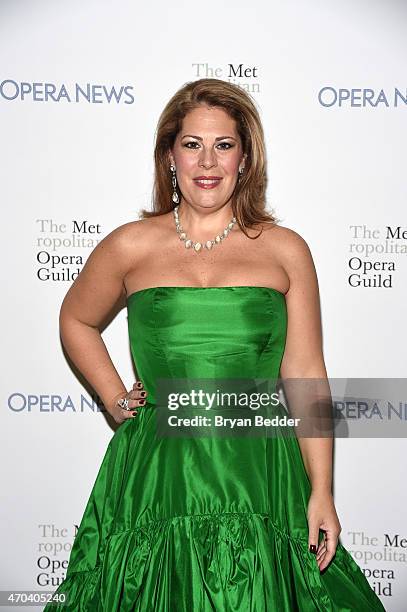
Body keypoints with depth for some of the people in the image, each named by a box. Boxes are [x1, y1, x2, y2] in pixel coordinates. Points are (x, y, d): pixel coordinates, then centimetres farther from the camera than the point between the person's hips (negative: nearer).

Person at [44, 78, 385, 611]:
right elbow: (76, 321, 21)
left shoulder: (286, 251, 3)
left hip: (257, 476, 0)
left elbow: (305, 374, 2)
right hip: (155, 476, 0)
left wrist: (322, 493, 0)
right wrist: (116, 400, 8)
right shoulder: (129, 246, 3)